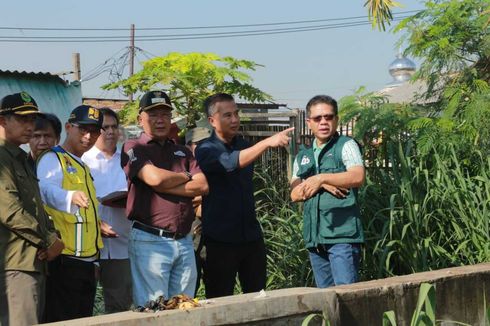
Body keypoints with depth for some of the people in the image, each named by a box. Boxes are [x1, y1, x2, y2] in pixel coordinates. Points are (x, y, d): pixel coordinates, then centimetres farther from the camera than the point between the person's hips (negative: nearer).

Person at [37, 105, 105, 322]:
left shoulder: (82, 166, 22)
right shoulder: (52, 159, -8)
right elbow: (46, 189, -31)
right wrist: (70, 197, -48)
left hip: (86, 260, 9)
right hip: (64, 260, -9)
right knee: (61, 320, -10)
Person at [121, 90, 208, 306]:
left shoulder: (182, 151, 19)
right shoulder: (133, 148, 2)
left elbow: (202, 186, 3)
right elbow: (155, 177, -16)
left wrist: (165, 185, -8)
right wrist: (185, 176, 3)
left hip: (184, 241, 5)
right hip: (150, 240, -5)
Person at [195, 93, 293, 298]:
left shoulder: (243, 145, 10)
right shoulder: (206, 150, -9)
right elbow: (231, 162, -29)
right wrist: (268, 142, -38)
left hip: (251, 236, 6)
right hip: (220, 240, -6)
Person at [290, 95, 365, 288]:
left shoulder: (345, 145, 2)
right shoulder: (303, 156, 18)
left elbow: (358, 177, -15)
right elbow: (295, 194, 7)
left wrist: (321, 178, -12)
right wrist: (322, 185, -10)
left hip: (342, 234, -6)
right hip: (314, 236, 6)